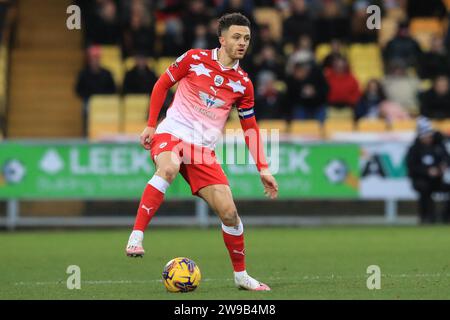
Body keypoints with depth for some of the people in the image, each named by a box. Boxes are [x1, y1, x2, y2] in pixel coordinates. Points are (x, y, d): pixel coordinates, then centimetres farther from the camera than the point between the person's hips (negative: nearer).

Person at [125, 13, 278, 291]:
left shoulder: (243, 83, 6)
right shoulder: (195, 59, -3)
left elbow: (251, 128, 13)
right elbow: (162, 84, 8)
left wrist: (263, 169, 6)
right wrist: (151, 125, 2)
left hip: (204, 149, 3)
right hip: (171, 133, -3)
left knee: (229, 212, -4)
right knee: (169, 168, -40)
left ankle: (241, 275, 16)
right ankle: (136, 236, -39)